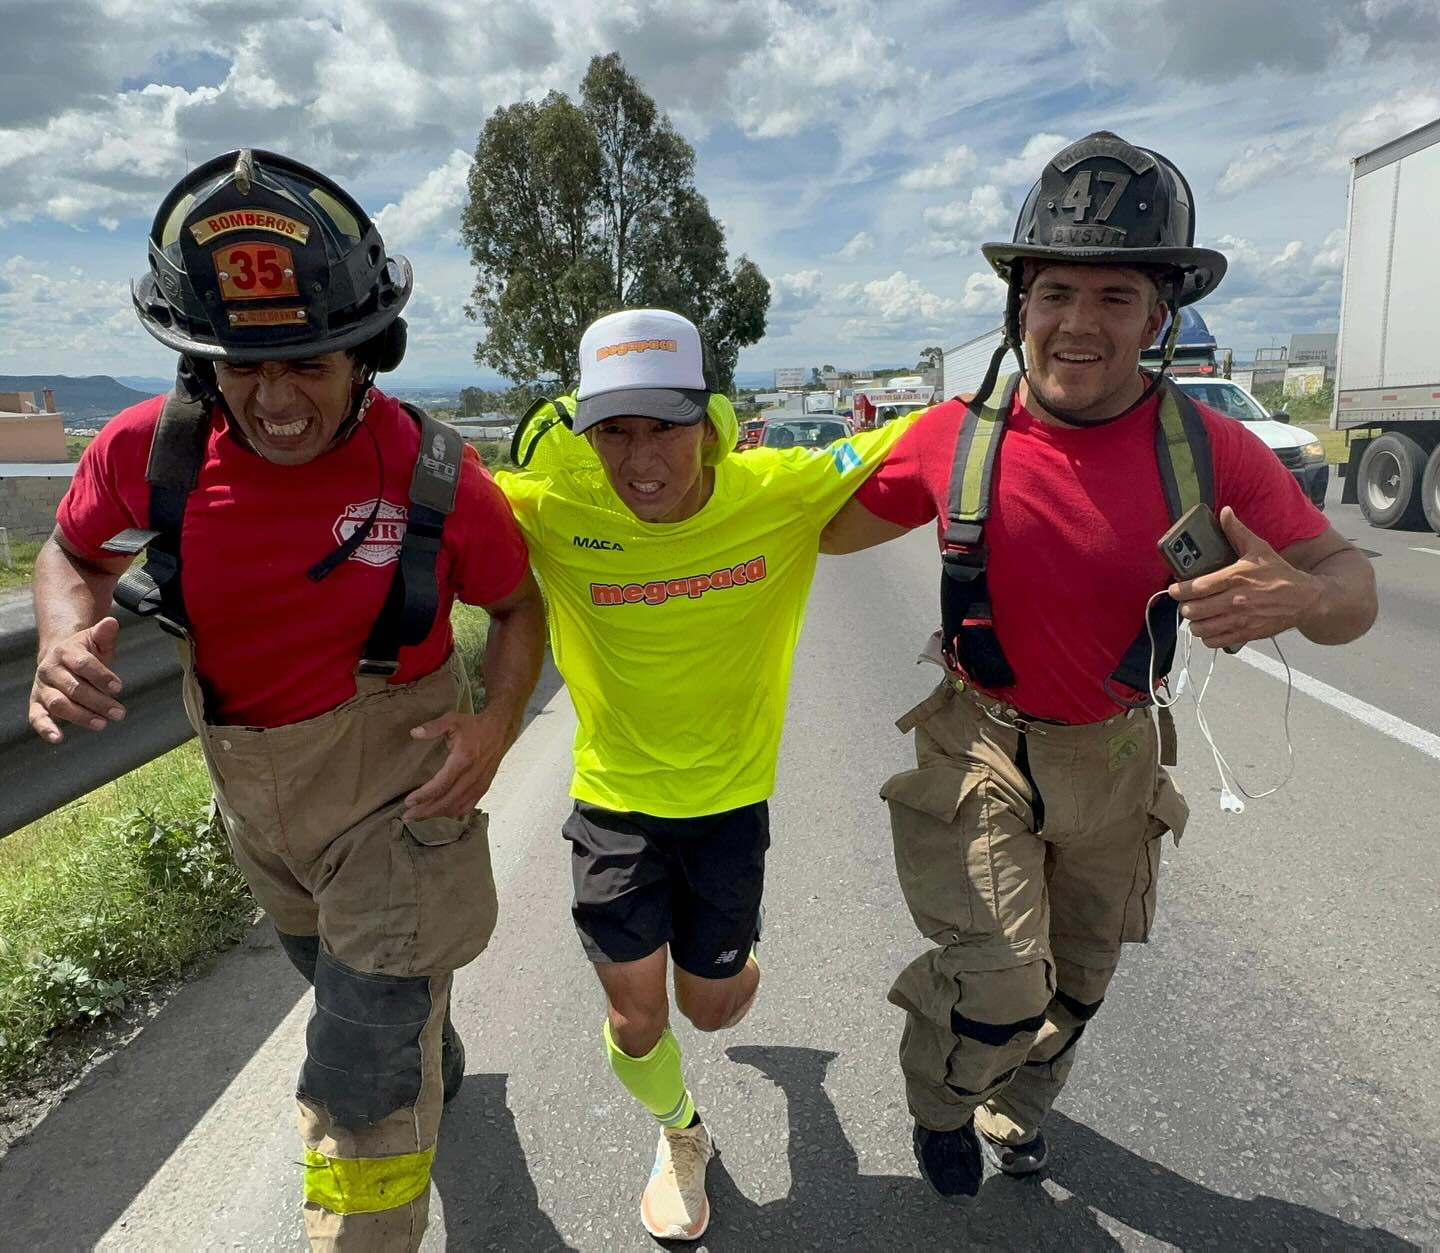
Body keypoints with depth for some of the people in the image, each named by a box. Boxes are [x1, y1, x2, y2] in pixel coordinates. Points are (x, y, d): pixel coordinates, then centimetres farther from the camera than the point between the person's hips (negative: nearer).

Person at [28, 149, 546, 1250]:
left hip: (396, 786, -4)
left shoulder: (435, 476, -23)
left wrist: (497, 724, -24)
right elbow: (75, 552, 3)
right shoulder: (150, 448, -17)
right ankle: (436, 1062, 65)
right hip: (255, 790, 5)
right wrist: (66, 636, -19)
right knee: (354, 983, 31)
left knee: (365, 1087, 0)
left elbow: (518, 603, -7)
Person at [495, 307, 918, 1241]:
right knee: (636, 1019, 8)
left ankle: (729, 953, 58)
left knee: (711, 1008, 17)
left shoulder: (781, 491, -20)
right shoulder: (555, 505, -20)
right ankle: (681, 1137, 45)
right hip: (614, 797, 0)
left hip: (731, 796, 0)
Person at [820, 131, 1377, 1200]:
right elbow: (832, 526, 1)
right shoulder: (956, 439, -15)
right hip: (979, 748, -2)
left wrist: (1303, 597, -37)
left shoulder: (1211, 452, -15)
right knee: (998, 985, -12)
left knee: (1076, 981, 22)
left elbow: (1352, 584, -14)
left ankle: (1016, 1107, 55)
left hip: (1114, 758, 3)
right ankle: (939, 1105, 26)